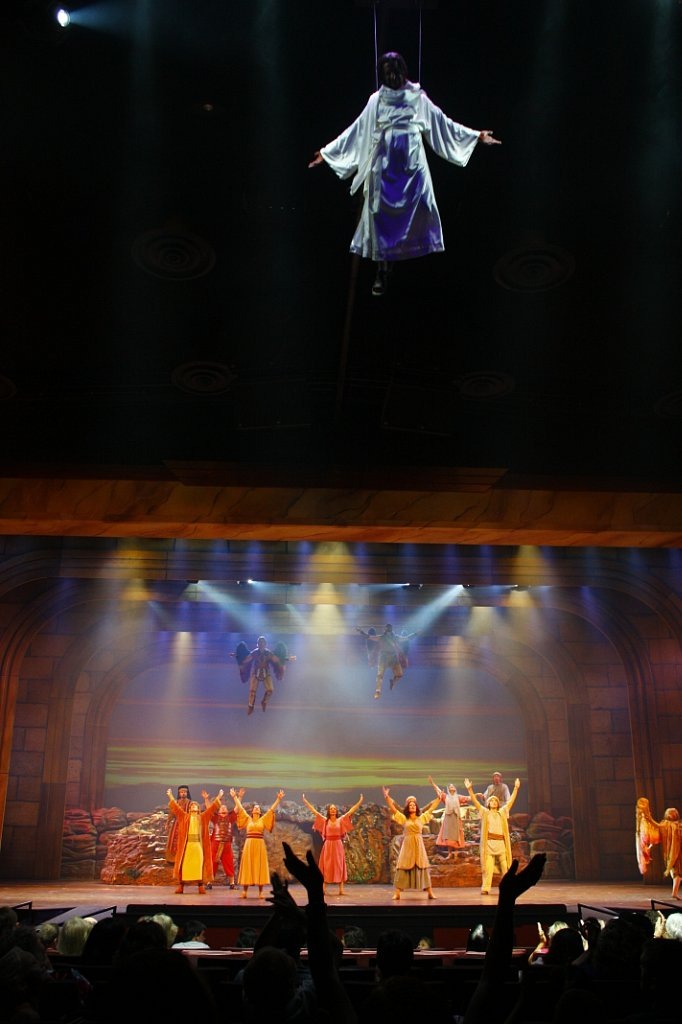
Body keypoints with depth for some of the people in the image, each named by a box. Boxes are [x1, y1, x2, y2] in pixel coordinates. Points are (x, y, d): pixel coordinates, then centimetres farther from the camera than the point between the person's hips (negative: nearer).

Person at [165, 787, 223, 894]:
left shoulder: (203, 817, 12)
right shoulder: (184, 816, 11)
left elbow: (212, 808, 8)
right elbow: (175, 807, 6)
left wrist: (218, 797, 3)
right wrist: (170, 796, 2)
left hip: (198, 844, 0)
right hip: (186, 844, 0)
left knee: (199, 865, -2)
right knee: (184, 865, -1)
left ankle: (201, 886, 0)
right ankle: (181, 886, 4)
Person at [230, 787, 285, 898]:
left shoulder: (263, 819, 9)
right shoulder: (248, 819, 9)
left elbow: (272, 809, 5)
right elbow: (240, 808, 9)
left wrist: (278, 799, -1)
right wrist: (235, 797, 8)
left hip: (260, 845, 0)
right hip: (249, 845, 0)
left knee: (260, 867, 0)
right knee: (247, 866, -1)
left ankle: (260, 892, 3)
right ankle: (244, 891, 2)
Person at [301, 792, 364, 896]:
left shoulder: (341, 820, 3)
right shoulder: (325, 820, 2)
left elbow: (351, 811, 1)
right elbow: (314, 811, 1)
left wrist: (360, 801, -3)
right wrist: (305, 801, -1)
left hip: (338, 845, 0)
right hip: (328, 845, 0)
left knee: (339, 866, 1)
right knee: (326, 867, 1)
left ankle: (341, 890, 1)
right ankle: (323, 889, 4)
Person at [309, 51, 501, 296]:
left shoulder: (418, 99, 5)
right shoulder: (376, 100, 6)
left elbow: (443, 124, 9)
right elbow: (356, 131, 8)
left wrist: (477, 136, 8)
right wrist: (326, 152, 4)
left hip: (412, 165, 0)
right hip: (385, 166, 0)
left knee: (417, 211, -8)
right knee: (383, 215, -3)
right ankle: (383, 270, 2)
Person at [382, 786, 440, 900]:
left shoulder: (422, 818, 8)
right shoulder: (404, 819, 5)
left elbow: (431, 808, 10)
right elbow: (393, 809, -1)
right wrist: (387, 797, -8)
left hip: (419, 845, 1)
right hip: (407, 845, -1)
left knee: (423, 867, 2)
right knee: (403, 868, -3)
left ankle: (430, 893, 4)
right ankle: (397, 893, -2)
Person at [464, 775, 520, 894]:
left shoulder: (502, 812, 14)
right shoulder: (485, 812, 7)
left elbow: (511, 801, 13)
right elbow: (475, 801, -2)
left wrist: (516, 788, 10)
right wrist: (469, 789, -13)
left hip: (501, 843, 3)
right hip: (489, 843, -3)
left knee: (505, 867, 5)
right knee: (488, 868, -7)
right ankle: (485, 889, -5)